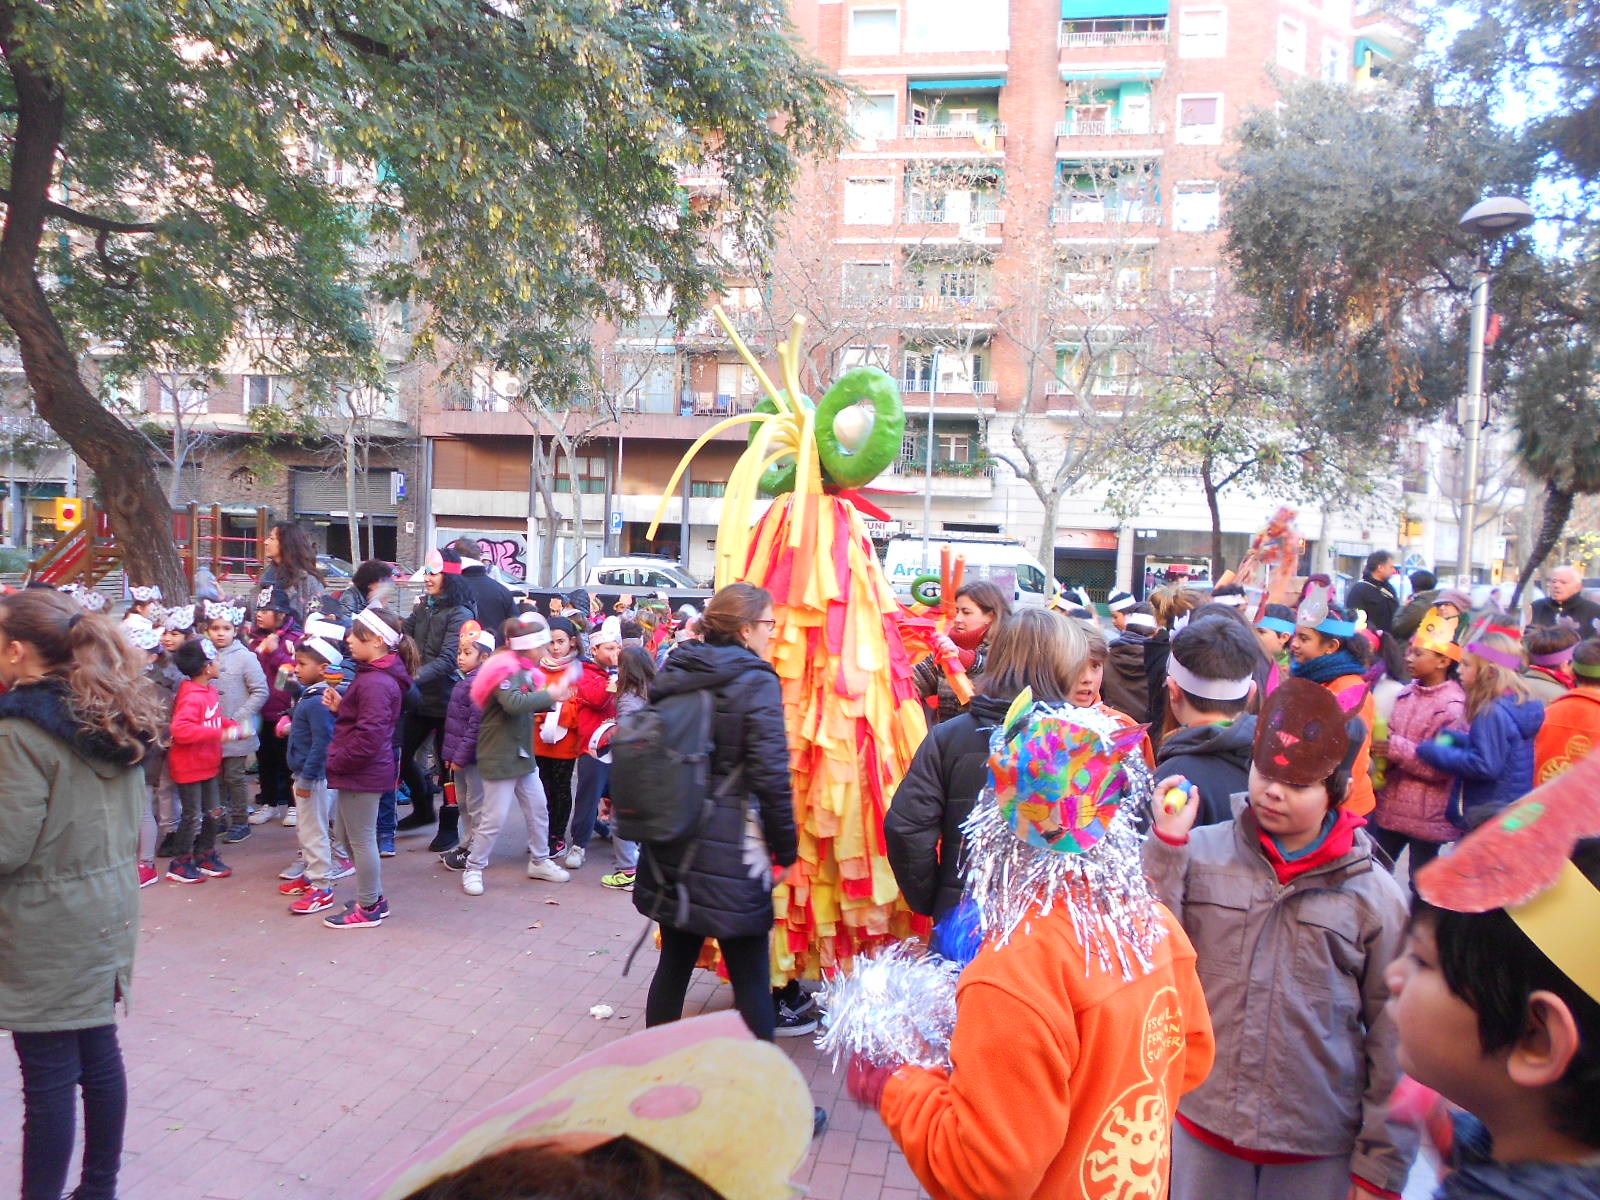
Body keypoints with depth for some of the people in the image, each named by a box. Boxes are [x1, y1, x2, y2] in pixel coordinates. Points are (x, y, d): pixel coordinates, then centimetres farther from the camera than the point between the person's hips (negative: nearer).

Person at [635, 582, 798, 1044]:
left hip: (670, 849, 6)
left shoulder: (672, 673, 6)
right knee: (750, 979, 5)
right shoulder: (756, 681, -12)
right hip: (731, 851, -6)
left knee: (674, 964, 18)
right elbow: (771, 776, -16)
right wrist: (787, 847, -4)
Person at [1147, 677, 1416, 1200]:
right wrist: (1165, 844, -19)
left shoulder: (1375, 893, -7)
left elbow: (1392, 1035, -2)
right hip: (1202, 1122, 1)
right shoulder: (1200, 853, -7)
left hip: (1319, 1147, 0)